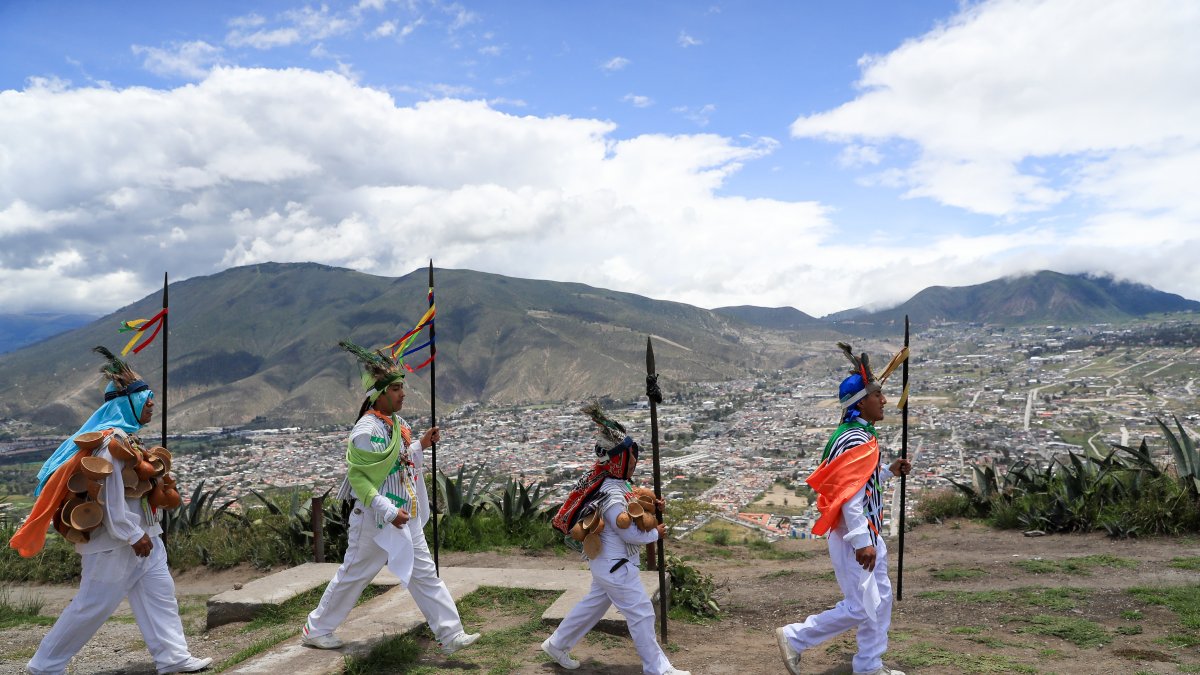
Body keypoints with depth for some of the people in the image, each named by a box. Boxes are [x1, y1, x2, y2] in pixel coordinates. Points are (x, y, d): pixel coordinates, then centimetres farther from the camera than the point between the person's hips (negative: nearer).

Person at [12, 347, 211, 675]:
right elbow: (112, 497, -23)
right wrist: (134, 536, -18)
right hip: (117, 541, -9)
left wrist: (145, 531, 14)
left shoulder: (128, 436, 10)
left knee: (159, 593, 8)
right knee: (94, 605, 2)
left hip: (141, 534, 9)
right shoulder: (112, 441, -20)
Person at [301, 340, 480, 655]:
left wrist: (422, 444, 2)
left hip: (406, 518, 8)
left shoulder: (397, 423, 6)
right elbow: (358, 478, -22)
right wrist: (388, 511, -26)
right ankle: (315, 630, 29)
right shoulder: (367, 431, -21)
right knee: (353, 575, 8)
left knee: (425, 574, 7)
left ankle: (450, 635, 11)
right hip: (377, 520, -8)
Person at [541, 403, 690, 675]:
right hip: (616, 565, -10)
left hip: (608, 563, 10)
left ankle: (556, 644, 36)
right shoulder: (612, 494, -29)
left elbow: (626, 512, 14)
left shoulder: (615, 484, 1)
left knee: (593, 606, 23)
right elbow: (629, 533, -24)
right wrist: (655, 533, -8)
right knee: (642, 613, 2)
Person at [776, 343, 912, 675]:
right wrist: (861, 541, -27)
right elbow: (849, 495, -27)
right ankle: (794, 638, 9)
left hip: (867, 533, 10)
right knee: (859, 608, -4)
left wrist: (889, 471, 9)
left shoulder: (859, 435, 10)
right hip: (855, 536, -10)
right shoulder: (855, 440, -23)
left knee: (880, 600, 17)